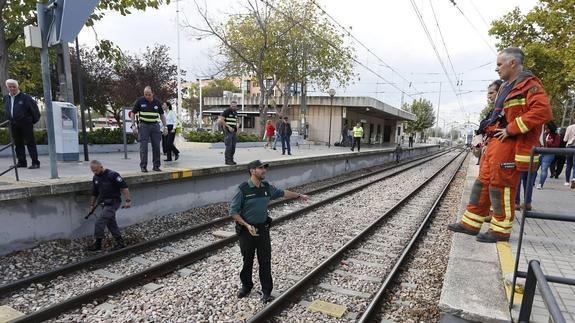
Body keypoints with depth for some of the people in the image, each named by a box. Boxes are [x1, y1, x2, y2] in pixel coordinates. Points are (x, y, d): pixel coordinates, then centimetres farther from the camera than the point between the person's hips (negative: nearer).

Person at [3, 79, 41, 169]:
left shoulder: (25, 97, -8)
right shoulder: (6, 98, 11)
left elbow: (34, 108, -5)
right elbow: (6, 111, 25)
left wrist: (34, 120, -2)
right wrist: (9, 120, 20)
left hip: (26, 124, -7)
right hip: (14, 125, 7)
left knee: (30, 143, -6)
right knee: (18, 144, 10)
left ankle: (35, 162, -6)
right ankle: (22, 162, 17)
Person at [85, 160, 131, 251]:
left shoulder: (112, 175, -17)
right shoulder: (95, 178, 8)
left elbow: (124, 187, -18)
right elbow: (94, 193, 20)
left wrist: (127, 200, -22)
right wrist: (92, 205, 23)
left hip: (113, 203, -8)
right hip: (104, 203, 8)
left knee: (100, 222, -11)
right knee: (111, 223, 11)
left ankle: (98, 244, 3)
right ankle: (120, 242, 20)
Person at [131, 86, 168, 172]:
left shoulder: (157, 102, 4)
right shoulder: (139, 101, -2)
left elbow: (162, 115, 13)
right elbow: (133, 113, 3)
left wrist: (165, 126, 7)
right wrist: (133, 125, -6)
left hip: (155, 126, 2)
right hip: (144, 126, -2)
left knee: (156, 146, 2)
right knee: (143, 147, -4)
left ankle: (156, 166, 12)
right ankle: (143, 166, 3)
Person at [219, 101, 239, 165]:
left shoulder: (235, 113, 17)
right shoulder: (226, 111, -7)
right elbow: (221, 120, -14)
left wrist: (236, 129, 13)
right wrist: (228, 127, -18)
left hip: (234, 132, 7)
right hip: (228, 131, -7)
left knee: (233, 146, 8)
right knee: (229, 146, -9)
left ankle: (231, 159, 17)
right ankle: (227, 160, -3)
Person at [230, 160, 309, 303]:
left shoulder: (267, 187, 1)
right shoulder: (242, 189, -15)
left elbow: (282, 193, 20)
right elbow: (233, 211, -13)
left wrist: (299, 195, 26)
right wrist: (247, 226, -21)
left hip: (263, 228, 4)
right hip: (247, 230, -3)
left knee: (265, 261, 6)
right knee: (247, 260, 12)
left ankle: (266, 291, 19)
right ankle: (246, 286, 35)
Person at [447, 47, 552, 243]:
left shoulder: (529, 85, -9)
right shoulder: (506, 87, 20)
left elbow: (543, 111, -23)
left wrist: (511, 130, -22)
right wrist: (490, 132, 14)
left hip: (508, 144, -10)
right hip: (495, 142, 10)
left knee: (501, 186, -3)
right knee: (483, 182, 10)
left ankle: (501, 230, 10)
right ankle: (471, 223, 18)